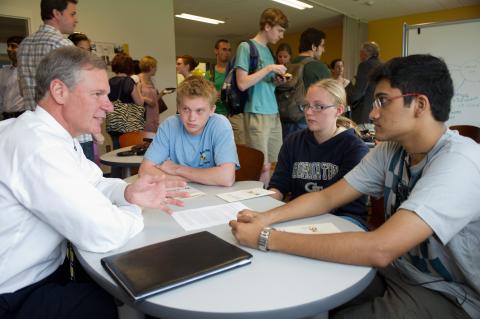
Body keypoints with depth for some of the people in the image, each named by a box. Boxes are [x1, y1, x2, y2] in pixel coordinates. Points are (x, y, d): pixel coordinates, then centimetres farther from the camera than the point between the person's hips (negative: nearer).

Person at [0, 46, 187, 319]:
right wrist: (135, 212, -10)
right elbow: (102, 234, -31)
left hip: (44, 269, 8)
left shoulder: (50, 132, 2)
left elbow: (91, 184, 11)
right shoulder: (39, 146, -29)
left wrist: (127, 192, -10)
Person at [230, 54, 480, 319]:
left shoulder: (458, 161, -27)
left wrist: (267, 238, -34)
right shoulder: (391, 149, -3)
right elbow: (327, 198, -1)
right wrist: (266, 218, -17)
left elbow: (379, 249, -37)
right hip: (395, 272, 6)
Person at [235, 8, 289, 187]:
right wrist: (269, 68, -13)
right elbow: (242, 84, -14)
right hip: (257, 114, -8)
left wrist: (278, 79, 5)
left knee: (276, 163, 10)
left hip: (274, 114, 8)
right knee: (263, 166, -6)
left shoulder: (267, 50, 18)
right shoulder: (246, 47, -5)